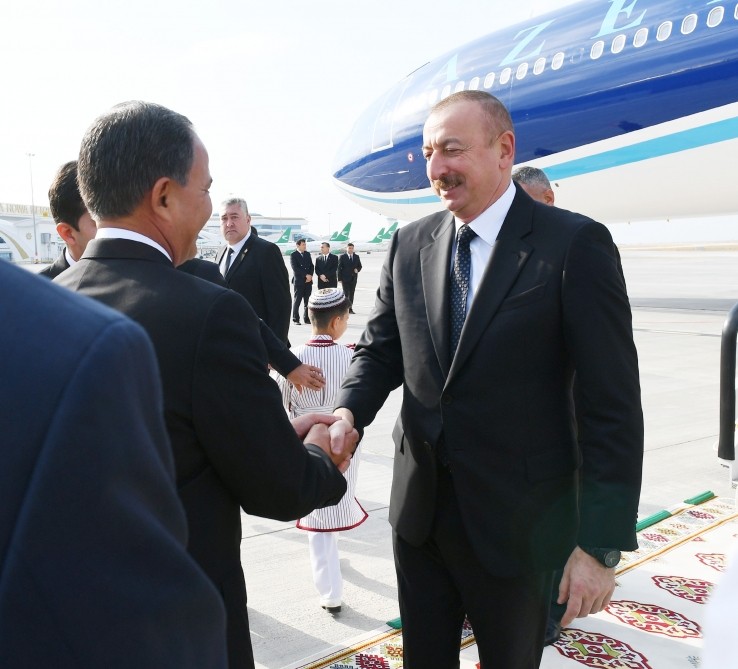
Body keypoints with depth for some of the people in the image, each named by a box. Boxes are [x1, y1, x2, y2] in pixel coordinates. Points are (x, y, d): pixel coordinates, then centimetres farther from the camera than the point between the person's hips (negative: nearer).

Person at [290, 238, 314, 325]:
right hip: (299, 281, -5)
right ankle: (295, 319, 5)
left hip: (308, 281, 5)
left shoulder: (307, 254, 15)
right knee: (297, 301, -2)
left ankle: (306, 319, 10)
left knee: (307, 301, 4)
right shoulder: (293, 255, -3)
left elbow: (311, 266, 13)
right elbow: (295, 268, -12)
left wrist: (310, 275, -4)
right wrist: (306, 275, -14)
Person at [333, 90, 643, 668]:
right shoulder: (410, 244, 2)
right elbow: (380, 350, 7)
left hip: (518, 523, -4)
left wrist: (601, 545, -14)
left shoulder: (575, 244, -14)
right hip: (419, 508, 5)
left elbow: (613, 406, -14)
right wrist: (349, 412, -15)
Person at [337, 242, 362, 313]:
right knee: (346, 294, -5)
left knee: (351, 294, 7)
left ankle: (350, 309, 14)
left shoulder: (356, 256, 9)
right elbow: (339, 268, -3)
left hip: (353, 278, 4)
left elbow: (360, 266, 16)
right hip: (345, 278, -4)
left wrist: (357, 270, -8)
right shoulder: (342, 256, -2)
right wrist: (340, 278, -8)